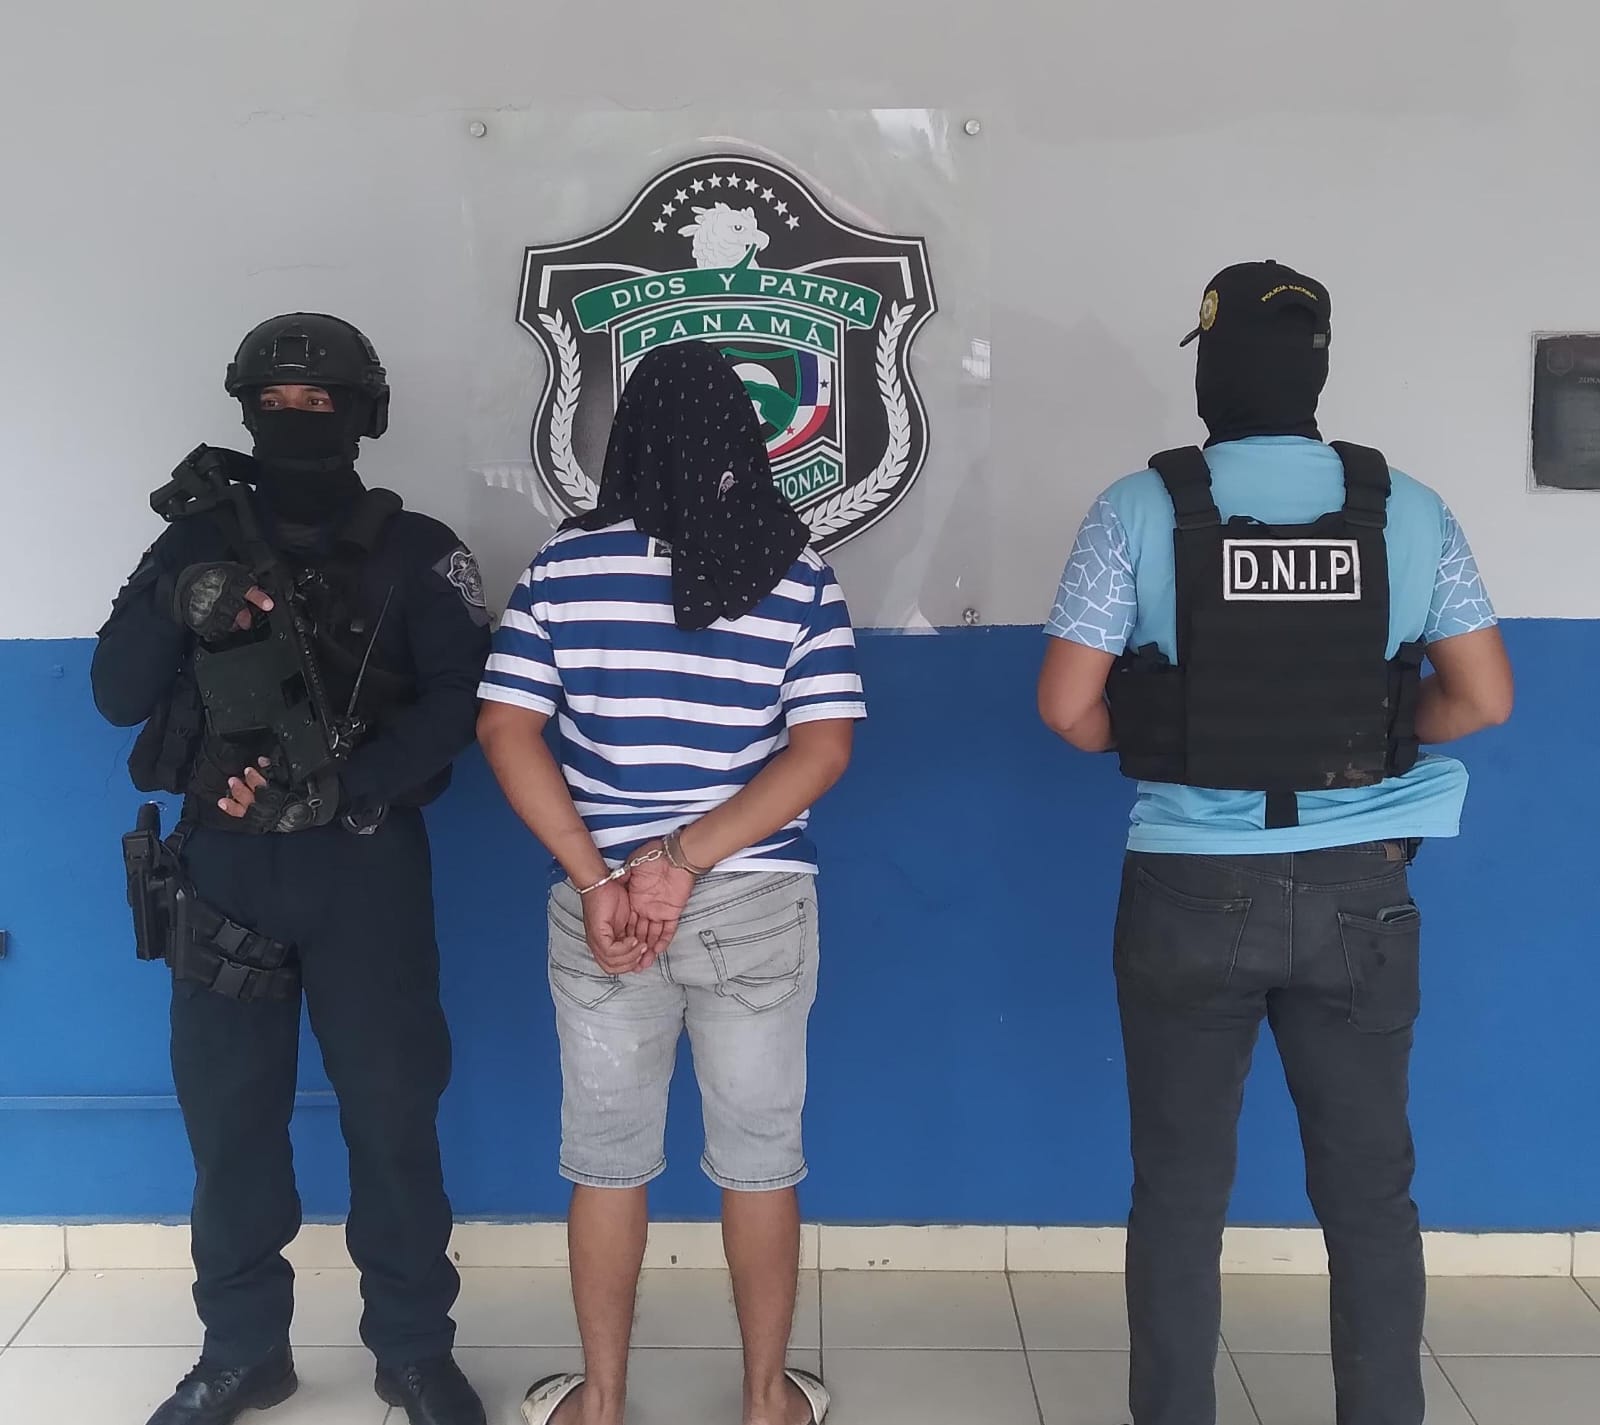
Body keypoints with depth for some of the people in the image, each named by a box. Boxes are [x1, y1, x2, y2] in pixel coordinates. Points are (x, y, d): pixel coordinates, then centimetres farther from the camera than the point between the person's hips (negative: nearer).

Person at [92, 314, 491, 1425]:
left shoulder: (417, 551, 2)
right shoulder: (202, 538, 8)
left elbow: (457, 700, -10)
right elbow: (118, 696, 2)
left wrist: (344, 790, -21)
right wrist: (173, 604, -16)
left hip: (367, 865, -2)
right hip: (228, 863, 2)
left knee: (391, 1109, 4)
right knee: (228, 1113, 9)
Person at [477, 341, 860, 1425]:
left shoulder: (566, 567, -2)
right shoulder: (799, 575, -4)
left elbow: (506, 731, -7)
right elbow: (824, 749, -11)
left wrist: (596, 877, -11)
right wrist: (685, 862, -14)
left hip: (600, 901, 1)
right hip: (757, 904, 0)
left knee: (608, 1162, 14)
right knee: (760, 1161, 14)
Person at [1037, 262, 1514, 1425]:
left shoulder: (1142, 508, -7)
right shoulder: (1407, 508, -1)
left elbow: (1068, 706, -9)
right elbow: (1485, 698, 2)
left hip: (1192, 889, -1)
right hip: (1358, 890, 2)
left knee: (1181, 1188, 12)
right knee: (1371, 1188, 14)